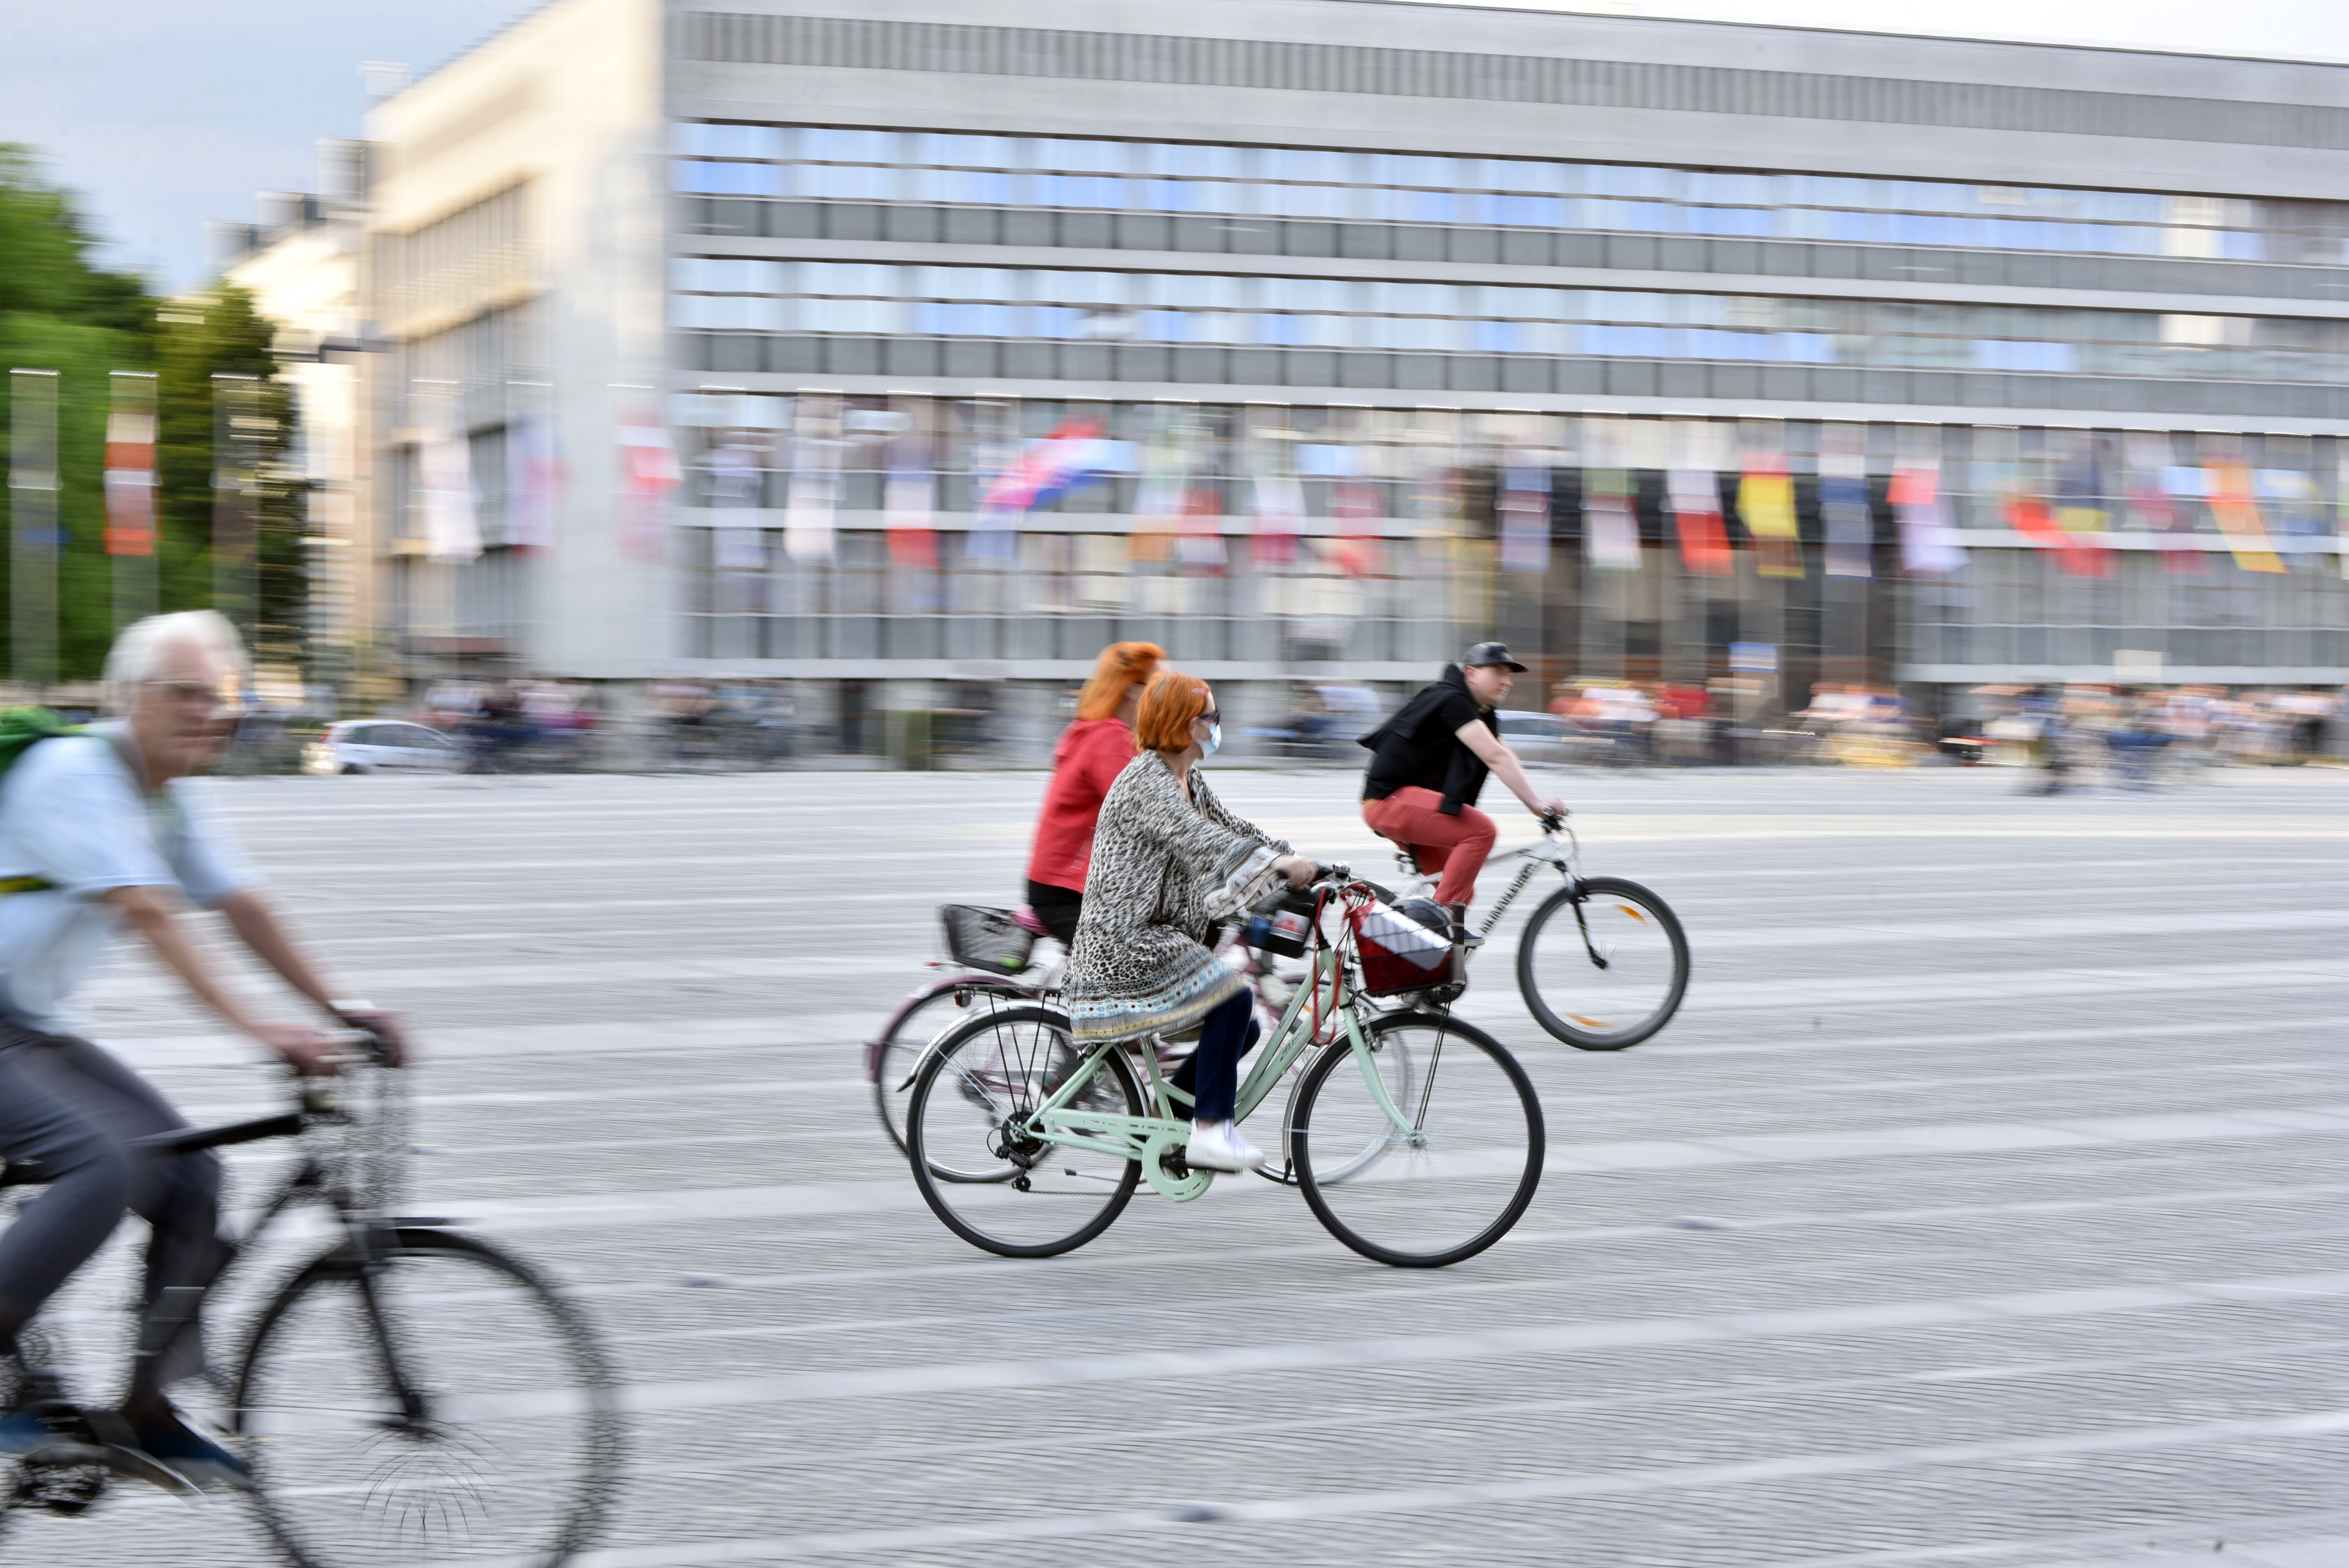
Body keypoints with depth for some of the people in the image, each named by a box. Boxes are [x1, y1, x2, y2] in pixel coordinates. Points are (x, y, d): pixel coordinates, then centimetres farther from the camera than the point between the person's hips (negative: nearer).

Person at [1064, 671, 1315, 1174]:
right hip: (1124, 938, -10)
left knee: (1242, 1029, 7)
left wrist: (1303, 863, 1)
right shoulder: (1146, 779, -16)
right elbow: (1197, 839, -30)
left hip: (1161, 937, 10)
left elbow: (1232, 830, 15)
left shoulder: (1189, 782, 16)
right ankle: (1211, 1130, -19)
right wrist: (1276, 863, -39)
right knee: (1232, 1000, -23)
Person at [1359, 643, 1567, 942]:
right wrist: (1537, 804, -30)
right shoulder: (1452, 701, -18)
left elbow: (1506, 759, 9)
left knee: (1464, 892, 11)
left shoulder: (1482, 713, 15)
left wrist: (1542, 803, -5)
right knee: (1481, 829, -25)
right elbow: (1496, 758, -26)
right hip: (1391, 798, -11)